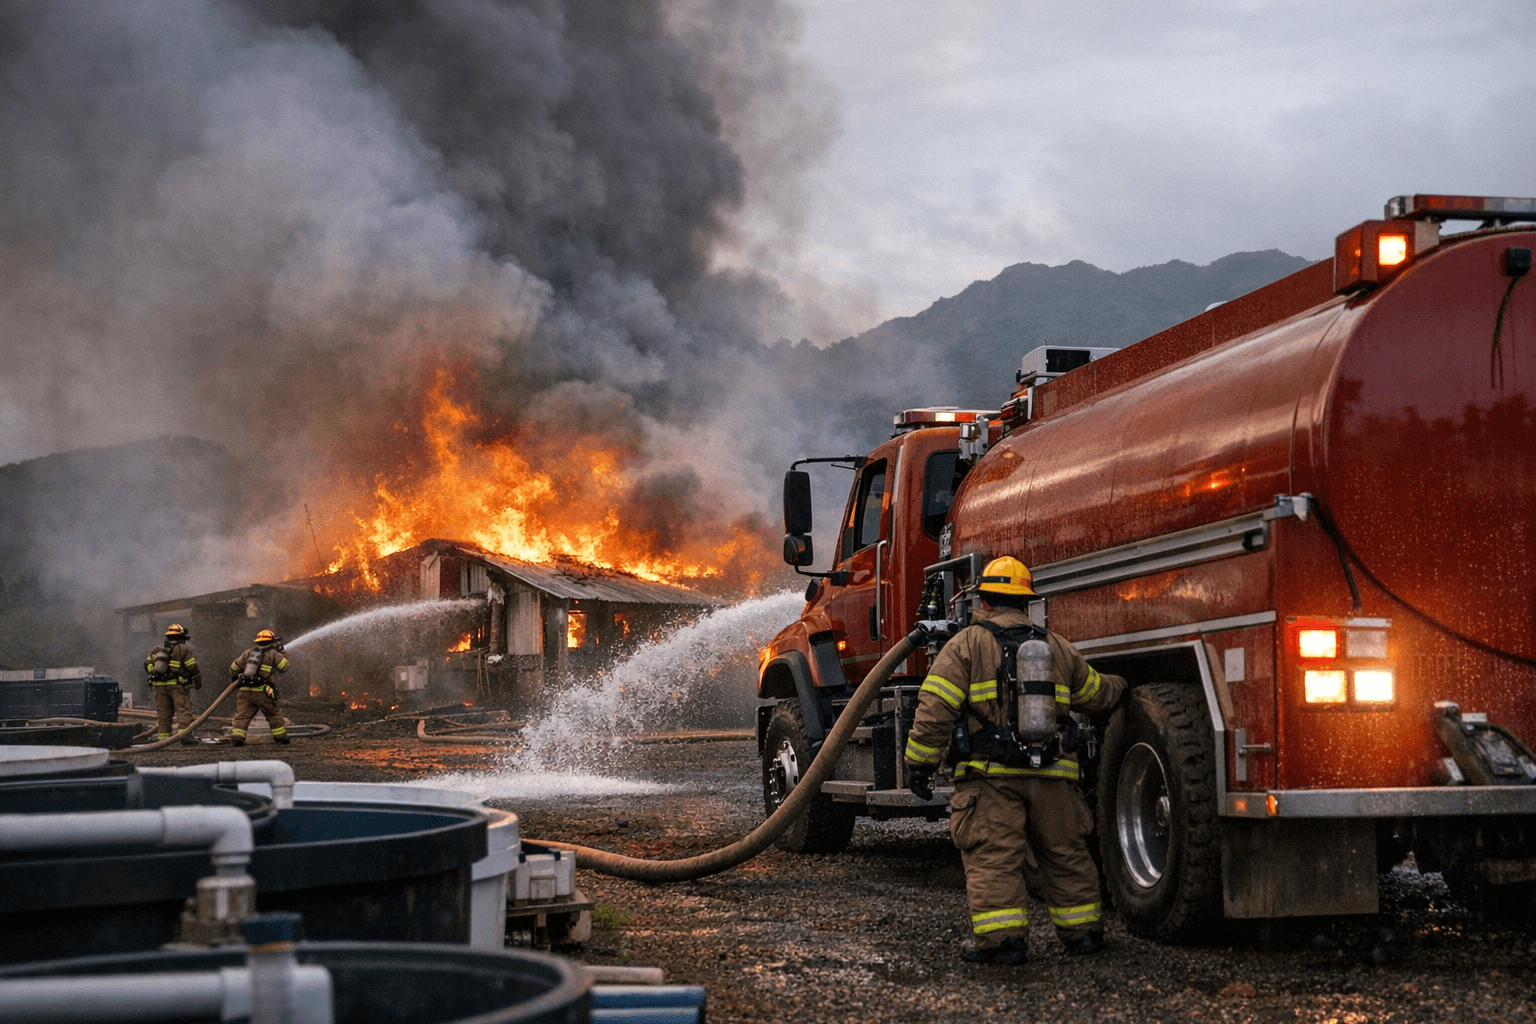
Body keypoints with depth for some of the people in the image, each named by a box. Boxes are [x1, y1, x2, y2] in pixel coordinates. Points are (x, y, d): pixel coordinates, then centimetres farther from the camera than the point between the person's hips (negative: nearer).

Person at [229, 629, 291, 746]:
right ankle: (280, 736, 14)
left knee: (242, 715, -2)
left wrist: (235, 677, 38)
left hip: (244, 690, 3)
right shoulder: (273, 654, 5)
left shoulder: (249, 652, 17)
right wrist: (281, 653, 16)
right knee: (273, 715, 10)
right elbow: (284, 666, 3)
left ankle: (237, 737, -16)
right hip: (262, 691, -3)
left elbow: (234, 667, 19)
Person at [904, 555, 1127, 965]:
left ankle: (1001, 935, -11)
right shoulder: (1056, 646, 15)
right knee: (1064, 852, 15)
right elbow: (1096, 692, 30)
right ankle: (1081, 928, 23)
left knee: (992, 855, -3)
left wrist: (920, 763, -2)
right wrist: (1121, 686, 52)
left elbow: (935, 708, -8)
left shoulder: (967, 644, 1)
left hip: (990, 773, -4)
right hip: (1052, 774, 4)